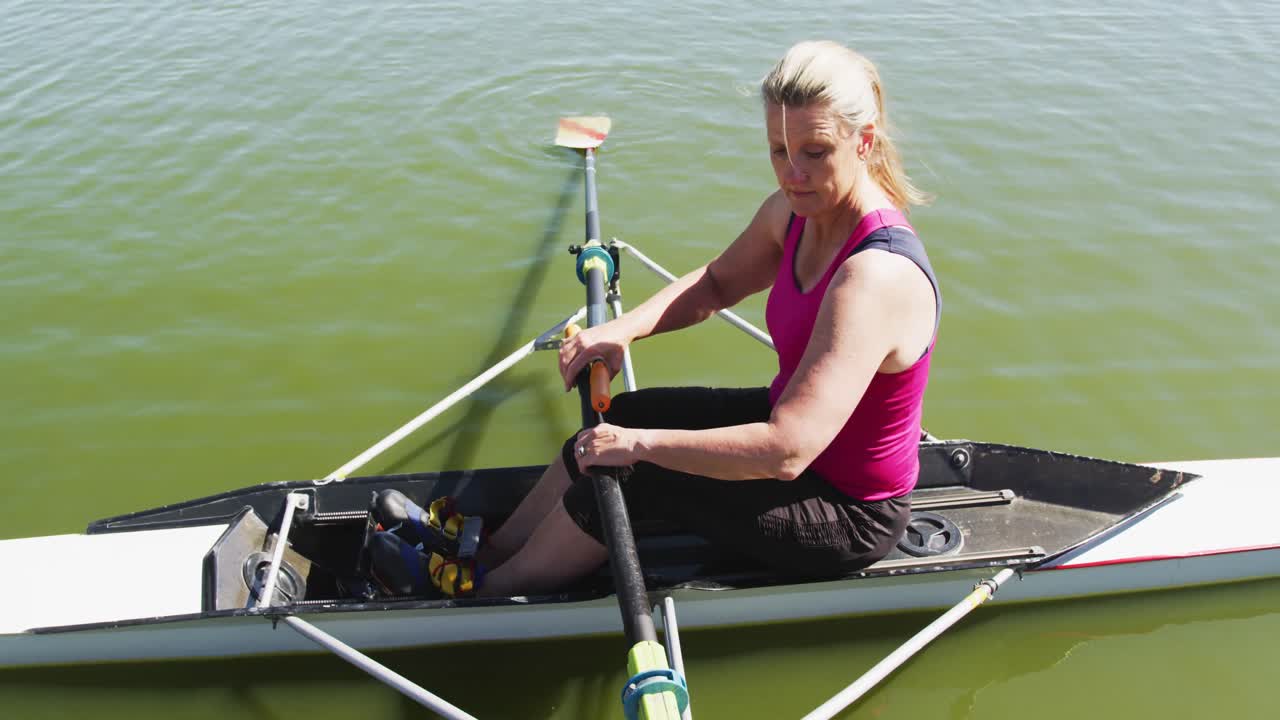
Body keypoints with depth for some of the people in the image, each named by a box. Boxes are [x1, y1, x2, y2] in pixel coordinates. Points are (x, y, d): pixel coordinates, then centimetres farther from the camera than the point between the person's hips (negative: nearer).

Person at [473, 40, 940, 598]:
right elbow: (716, 284, 11)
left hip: (851, 514, -8)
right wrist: (623, 329, -7)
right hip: (800, 425, 8)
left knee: (632, 472, -12)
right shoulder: (794, 211, -7)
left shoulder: (876, 275, -34)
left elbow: (786, 452, -39)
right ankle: (487, 554, 19)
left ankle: (490, 592, 12)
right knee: (624, 416, 4)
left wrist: (641, 444, -30)